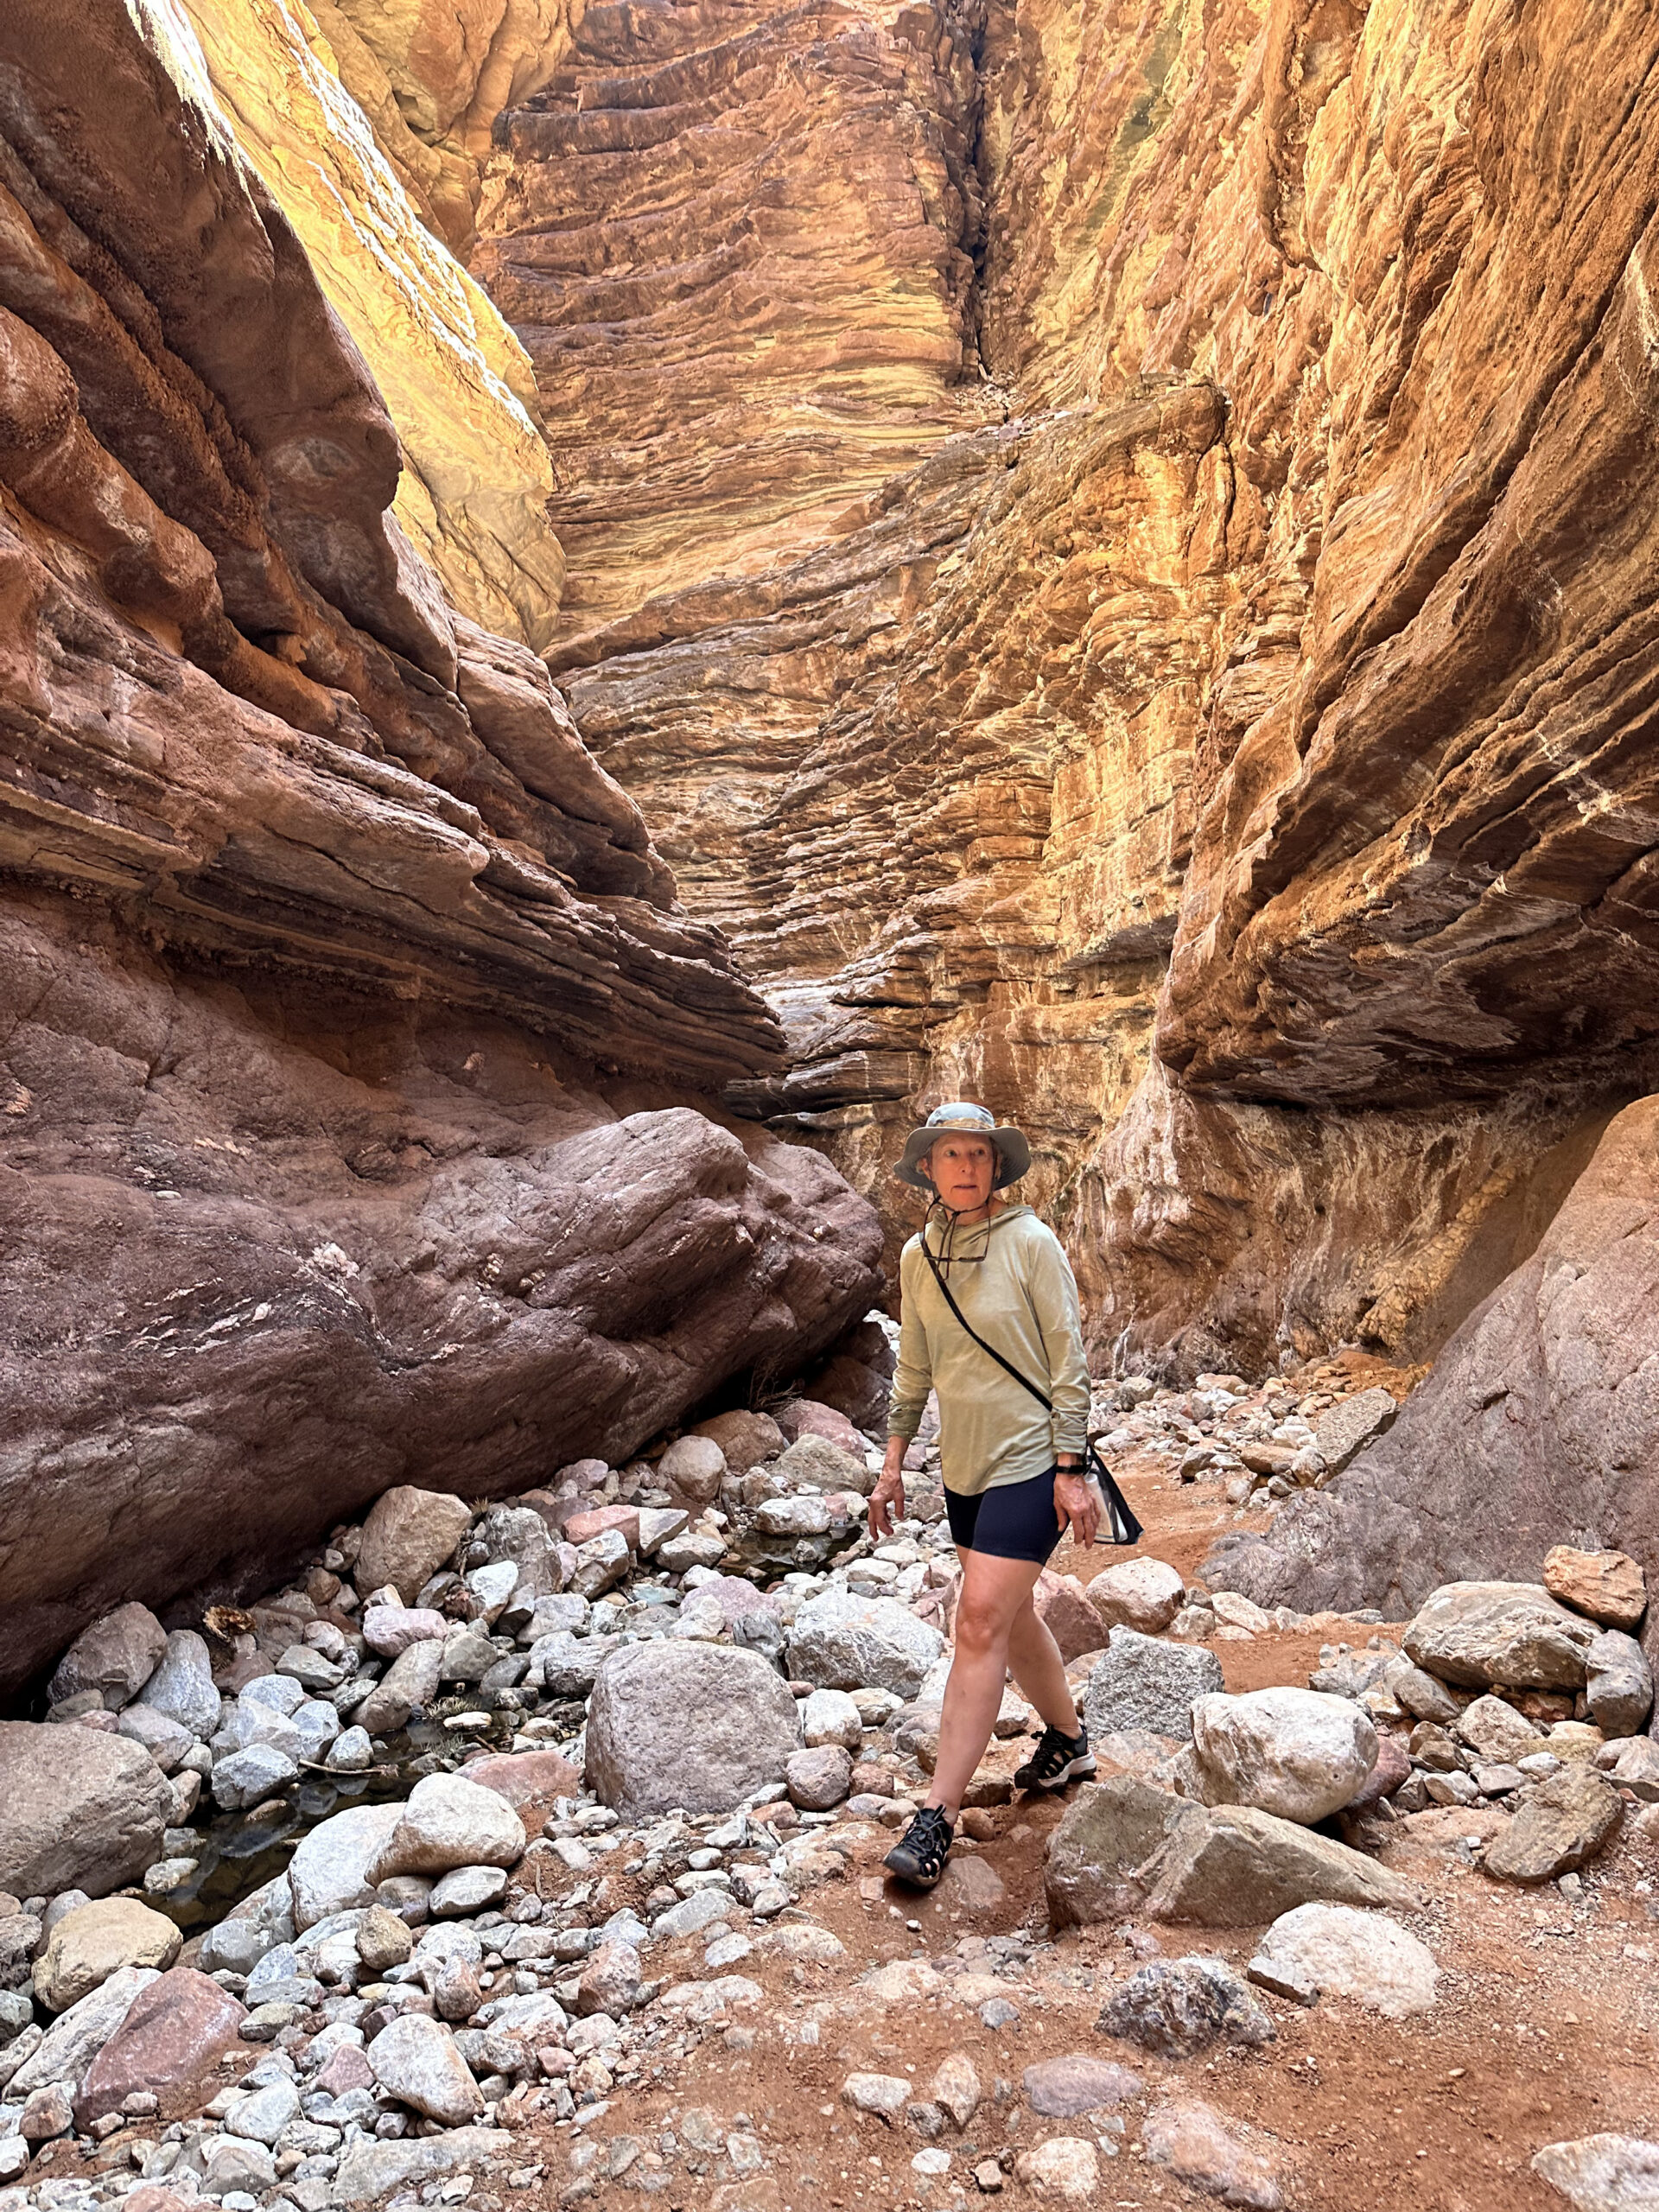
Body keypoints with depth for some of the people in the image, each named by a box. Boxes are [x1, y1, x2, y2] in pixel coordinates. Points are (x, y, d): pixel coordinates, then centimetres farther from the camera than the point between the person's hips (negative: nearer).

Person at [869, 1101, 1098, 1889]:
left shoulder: (1030, 1242, -13)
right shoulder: (918, 1255, 3)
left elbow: (1068, 1359, -11)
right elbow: (914, 1368, 12)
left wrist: (1071, 1471, -14)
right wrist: (893, 1465, 11)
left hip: (1029, 1461, -6)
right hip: (964, 1463, 6)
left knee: (981, 1625, -9)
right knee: (1010, 1618, 18)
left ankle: (937, 1816, -2)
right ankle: (1068, 1741, 42)